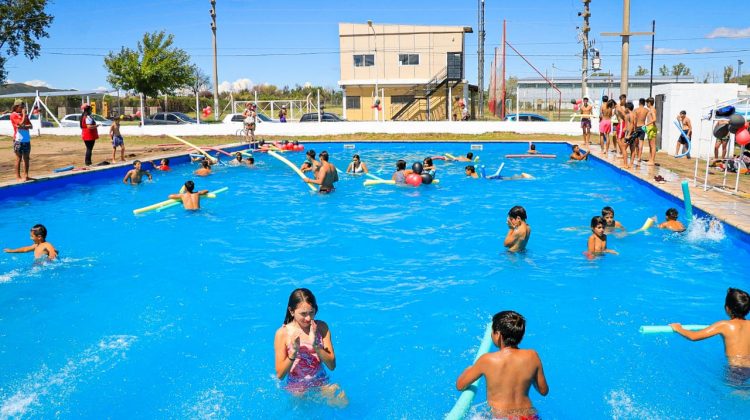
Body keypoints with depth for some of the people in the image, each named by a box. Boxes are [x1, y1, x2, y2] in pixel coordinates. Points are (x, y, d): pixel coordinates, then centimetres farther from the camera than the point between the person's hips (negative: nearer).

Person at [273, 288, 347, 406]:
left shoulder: (321, 327, -6)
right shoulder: (282, 333, -12)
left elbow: (332, 366, -9)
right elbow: (280, 375, -12)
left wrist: (316, 345, -25)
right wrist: (293, 352, -28)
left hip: (322, 383, 0)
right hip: (296, 389, 0)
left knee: (343, 403, -15)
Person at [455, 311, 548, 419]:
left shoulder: (487, 360, -13)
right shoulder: (532, 356, -5)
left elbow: (460, 386, 1)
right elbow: (544, 390, 9)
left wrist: (470, 368, 20)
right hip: (528, 416, 4)